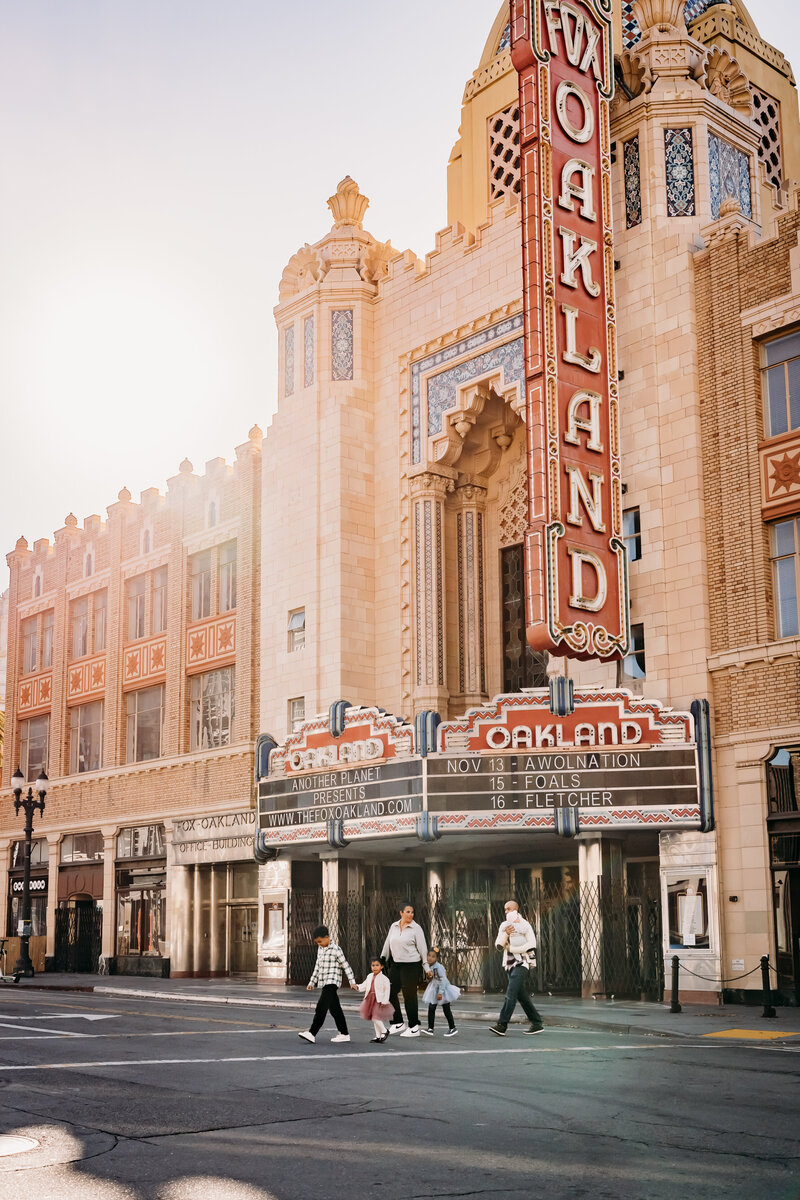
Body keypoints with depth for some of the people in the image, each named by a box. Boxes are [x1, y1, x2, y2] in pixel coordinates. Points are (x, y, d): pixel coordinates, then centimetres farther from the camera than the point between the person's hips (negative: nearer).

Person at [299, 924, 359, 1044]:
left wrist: (352, 982, -12)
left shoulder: (335, 949, -10)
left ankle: (312, 1033, -20)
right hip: (324, 983, 8)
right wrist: (312, 982, 20)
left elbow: (346, 966, -9)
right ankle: (344, 1034, 18)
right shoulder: (320, 949, 14)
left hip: (332, 983, -8)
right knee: (335, 1009, 11)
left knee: (321, 1008, -15)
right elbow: (317, 967, 21)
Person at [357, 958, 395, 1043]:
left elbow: (387, 990, -10)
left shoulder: (384, 978, -10)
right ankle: (378, 1036, 22)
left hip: (379, 1001, -7)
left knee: (376, 1018, -13)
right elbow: (364, 986, 12)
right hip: (370, 999, 7)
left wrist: (384, 1001, -14)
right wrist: (357, 987, -6)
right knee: (374, 1020, 12)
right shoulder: (369, 976, 9)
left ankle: (384, 1031, 9)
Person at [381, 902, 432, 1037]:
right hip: (396, 964, 6)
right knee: (390, 992, 5)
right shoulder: (393, 926, 9)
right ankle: (398, 1023, 18)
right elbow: (387, 944, 17)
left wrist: (426, 968, -8)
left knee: (409, 995, -4)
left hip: (411, 965, -6)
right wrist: (382, 960, 16)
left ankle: (414, 1028, 5)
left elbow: (422, 948, -6)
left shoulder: (416, 929, -6)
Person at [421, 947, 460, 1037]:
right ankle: (430, 1028, 3)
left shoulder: (438, 967, -25)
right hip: (434, 990, 8)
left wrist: (440, 992, -27)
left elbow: (442, 980, -26)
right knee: (431, 1008, 0)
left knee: (446, 1010, 2)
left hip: (443, 989, -8)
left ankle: (452, 1028, 14)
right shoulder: (430, 967, 0)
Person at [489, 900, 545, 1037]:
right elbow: (498, 945, 2)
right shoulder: (504, 926, 13)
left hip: (522, 964, -7)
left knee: (511, 994, -16)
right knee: (522, 996, 10)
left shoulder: (524, 925, -5)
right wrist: (506, 934, -17)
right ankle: (537, 1023, 18)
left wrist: (512, 948, -11)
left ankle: (502, 1025, -22)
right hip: (510, 964, 7)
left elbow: (531, 944, -13)